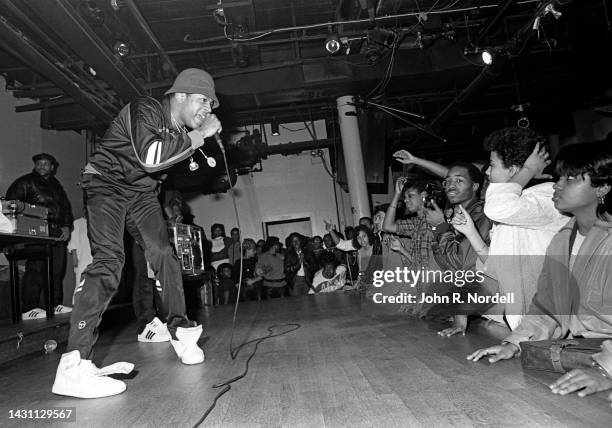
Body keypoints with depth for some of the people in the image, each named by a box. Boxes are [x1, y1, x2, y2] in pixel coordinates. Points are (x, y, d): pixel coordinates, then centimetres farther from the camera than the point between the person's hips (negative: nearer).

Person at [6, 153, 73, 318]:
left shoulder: (55, 185, 22)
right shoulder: (25, 182, 4)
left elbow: (66, 206, 24)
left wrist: (67, 226, 12)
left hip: (58, 233, 6)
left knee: (57, 269, 7)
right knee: (36, 269, -11)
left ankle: (55, 304, 15)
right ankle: (29, 309, -5)